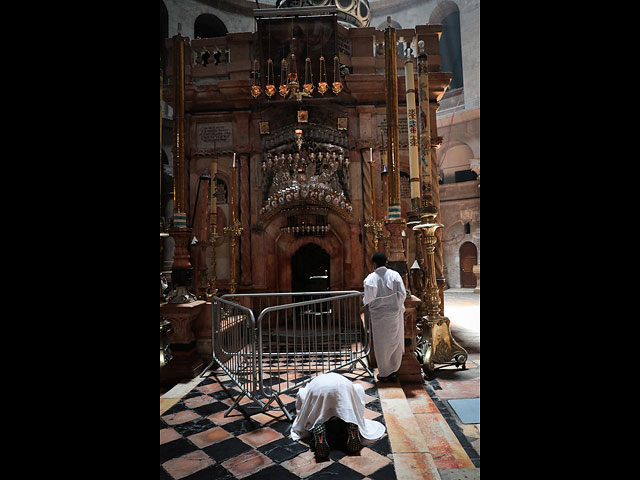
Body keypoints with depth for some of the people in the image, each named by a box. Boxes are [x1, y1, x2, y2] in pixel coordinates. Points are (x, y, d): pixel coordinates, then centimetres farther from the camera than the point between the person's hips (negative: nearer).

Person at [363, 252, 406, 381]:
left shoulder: (370, 278, -14)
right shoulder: (395, 275, -7)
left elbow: (368, 299, -14)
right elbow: (403, 294, -7)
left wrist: (364, 301, 8)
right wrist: (398, 306, 10)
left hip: (378, 315, -2)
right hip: (395, 313, 2)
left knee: (381, 344, 11)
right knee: (395, 341, 17)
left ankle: (384, 373, 21)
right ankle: (394, 370, 27)